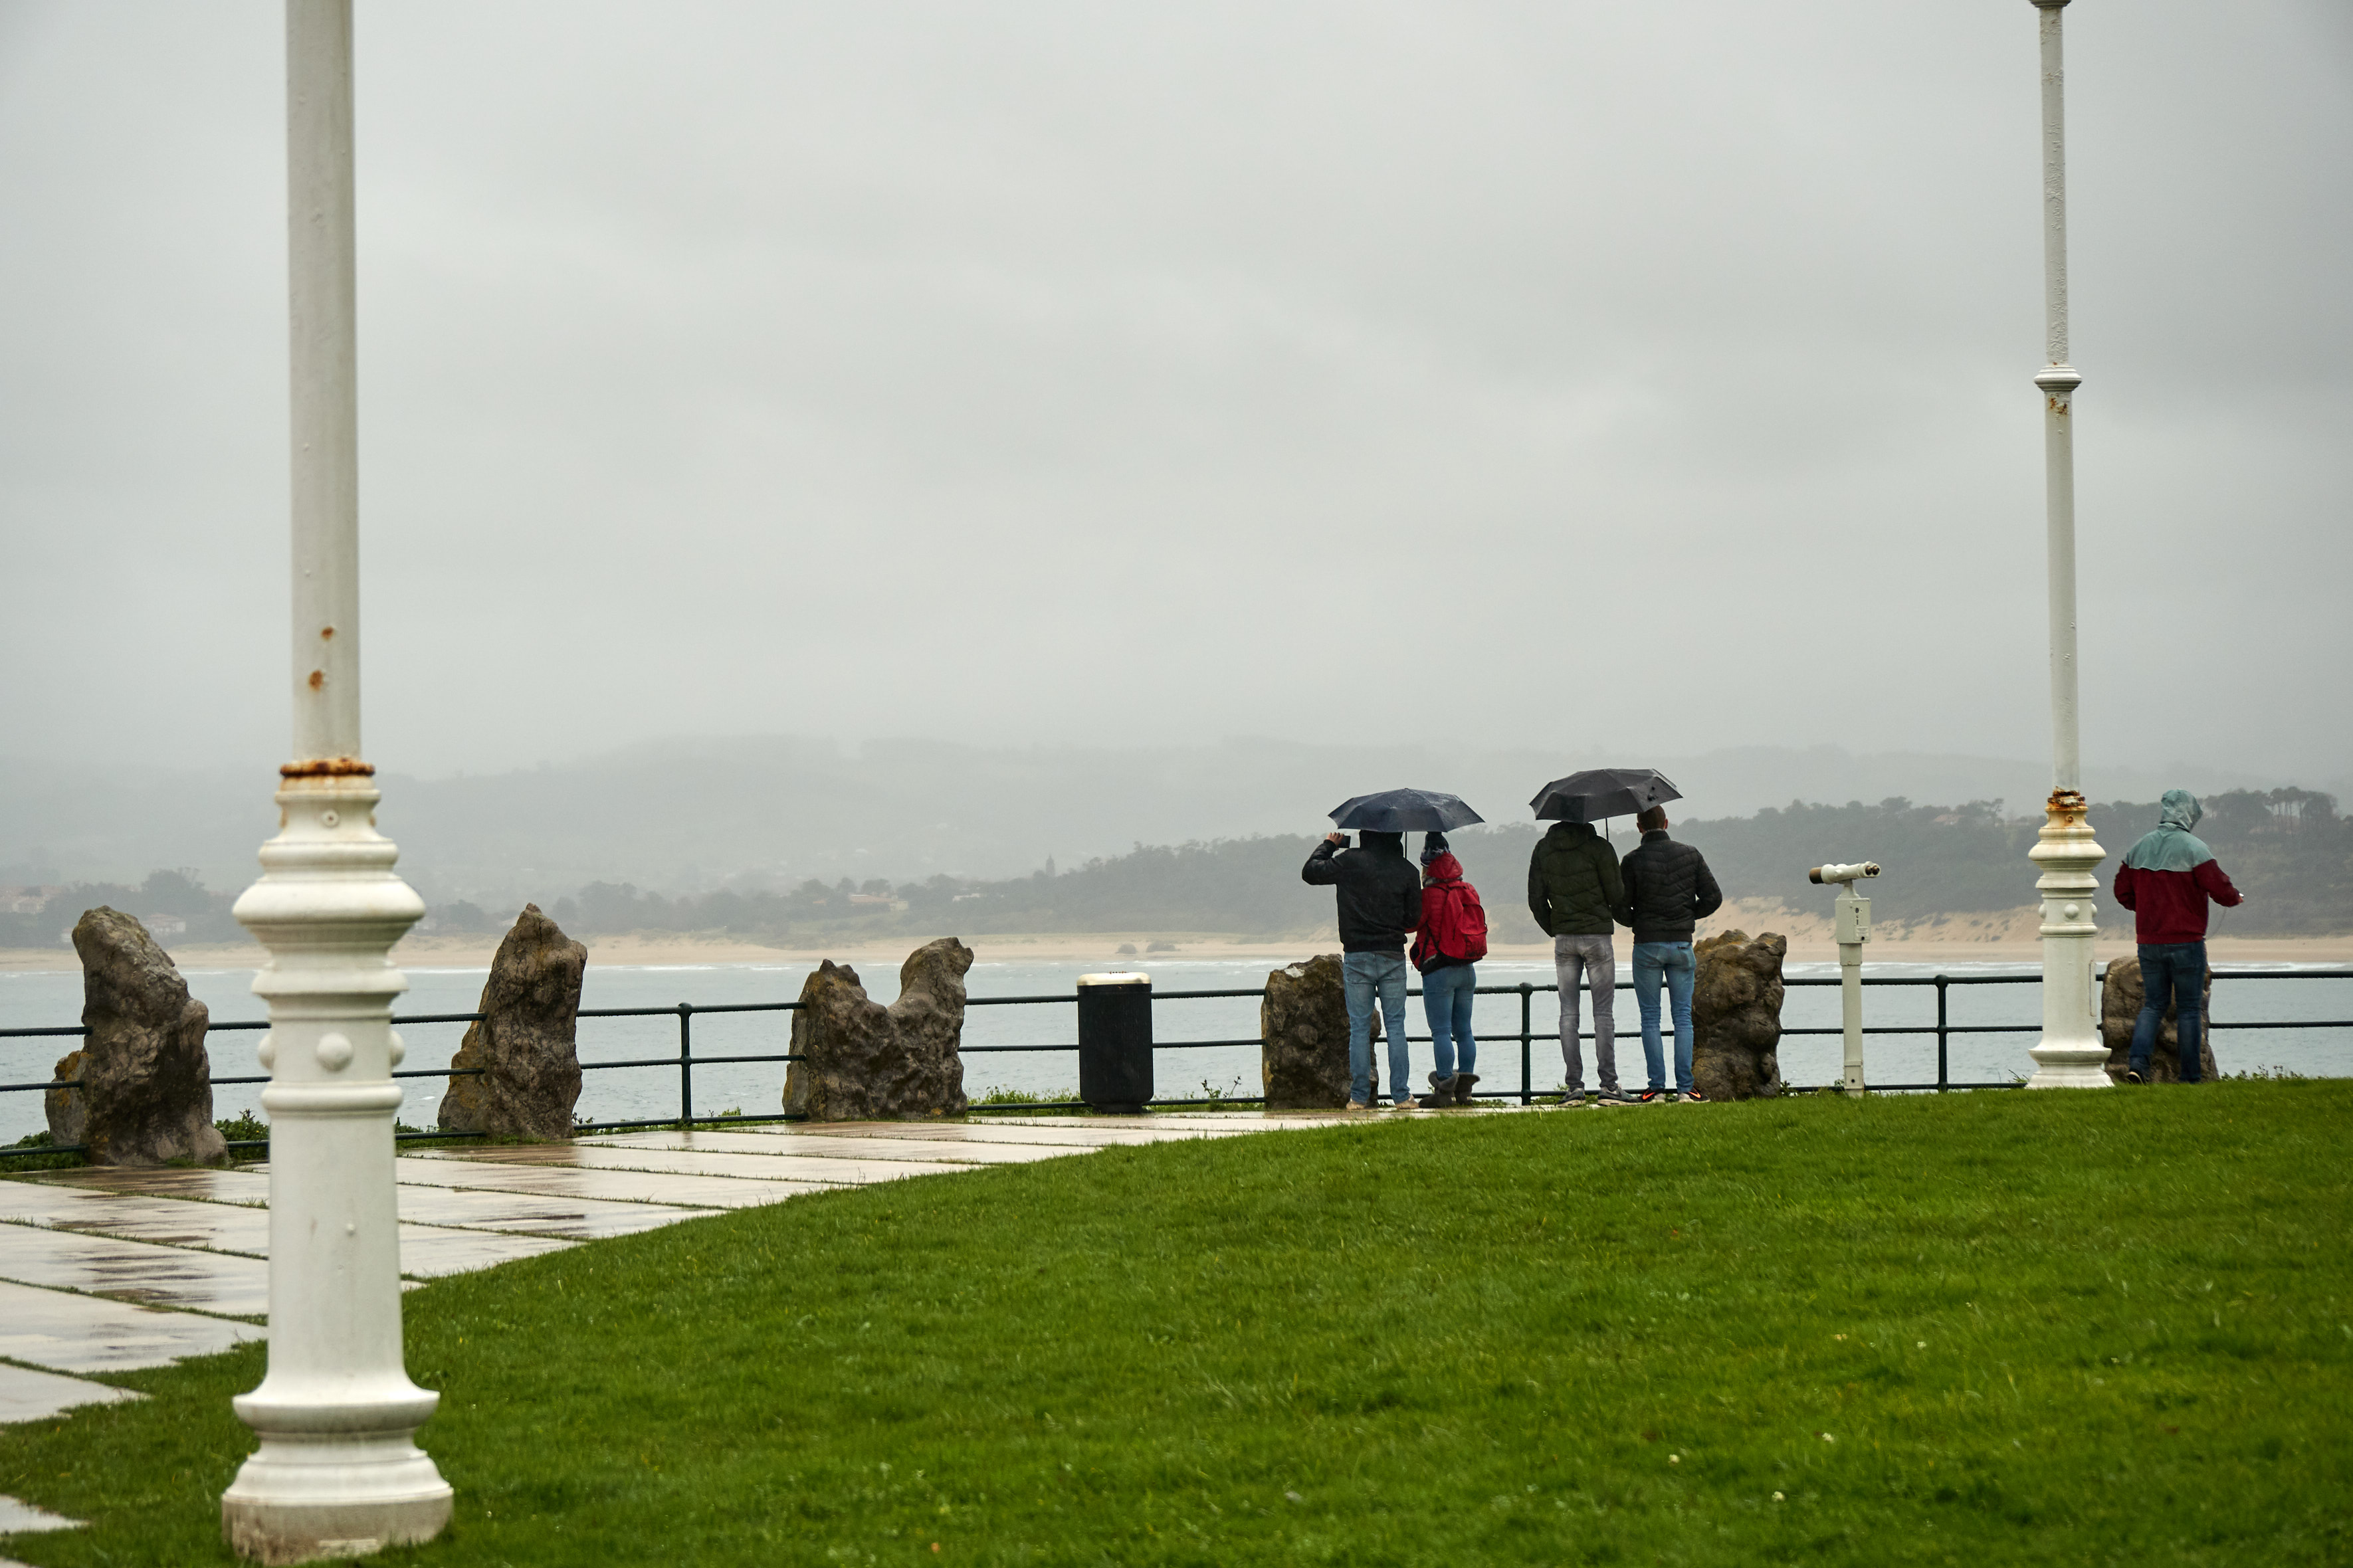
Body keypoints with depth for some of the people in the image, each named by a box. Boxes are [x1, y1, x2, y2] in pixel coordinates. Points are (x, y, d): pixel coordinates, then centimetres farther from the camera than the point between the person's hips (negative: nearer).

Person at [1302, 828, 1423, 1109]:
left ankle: (1359, 1096, 3)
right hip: (1393, 957, 1)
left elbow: (1310, 872, 3)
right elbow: (1414, 920, 5)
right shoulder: (1408, 872, 0)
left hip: (1357, 956, -1)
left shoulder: (1350, 861, -6)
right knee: (1396, 1026, 6)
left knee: (1359, 1028, 4)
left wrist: (1328, 845, 18)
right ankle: (1401, 1095, 3)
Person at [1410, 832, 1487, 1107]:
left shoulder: (1431, 895, -13)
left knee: (1441, 1031, -5)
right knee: (1463, 1030, 11)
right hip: (1468, 970, 7)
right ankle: (1464, 1090, 10)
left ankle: (1444, 1089, -10)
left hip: (1439, 970, -7)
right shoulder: (1469, 892, 7)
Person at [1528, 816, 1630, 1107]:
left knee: (1568, 1014, 5)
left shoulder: (1543, 850, 3)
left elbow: (1535, 900, 4)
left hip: (1563, 939, 3)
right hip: (1598, 936, -3)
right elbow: (1617, 895, -5)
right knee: (1604, 1013, 0)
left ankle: (1573, 1085, 1)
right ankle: (1608, 1084, -5)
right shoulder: (1597, 847, -9)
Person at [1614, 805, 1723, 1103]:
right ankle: (1684, 1087, 0)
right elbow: (1713, 897, 2)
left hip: (1647, 944, -2)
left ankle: (1657, 1088, -1)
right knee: (1683, 1016, 5)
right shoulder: (1690, 855, 2)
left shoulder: (1632, 860, -6)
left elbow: (1622, 911, -6)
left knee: (1650, 1018, 4)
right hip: (1681, 943, 2)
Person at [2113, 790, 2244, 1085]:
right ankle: (2190, 1077, 5)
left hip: (2149, 942, 4)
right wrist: (2236, 898, 8)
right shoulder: (2194, 847, -10)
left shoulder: (2139, 847, 6)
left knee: (2153, 1005, 12)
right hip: (2186, 942, -4)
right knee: (2188, 1009, 4)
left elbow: (2123, 893, 12)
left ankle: (2137, 1061, -8)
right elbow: (2221, 890, -14)